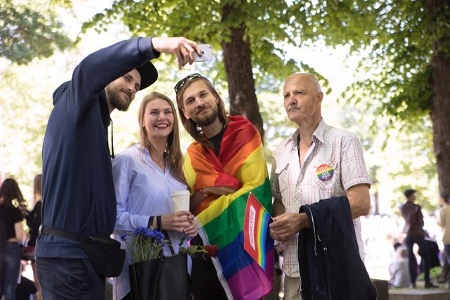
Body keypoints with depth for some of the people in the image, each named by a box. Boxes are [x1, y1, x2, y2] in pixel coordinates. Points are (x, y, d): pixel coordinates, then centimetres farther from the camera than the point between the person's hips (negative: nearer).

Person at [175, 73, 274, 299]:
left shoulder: (244, 133, -2)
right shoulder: (193, 154, 10)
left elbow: (255, 188, -11)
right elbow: (188, 207, 8)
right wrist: (205, 191, -13)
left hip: (244, 242, -4)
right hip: (206, 248, 4)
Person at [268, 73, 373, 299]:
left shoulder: (343, 142, -5)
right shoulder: (282, 151, 13)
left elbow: (360, 203, -14)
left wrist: (303, 220, -19)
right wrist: (277, 226, -4)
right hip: (294, 265, 5)